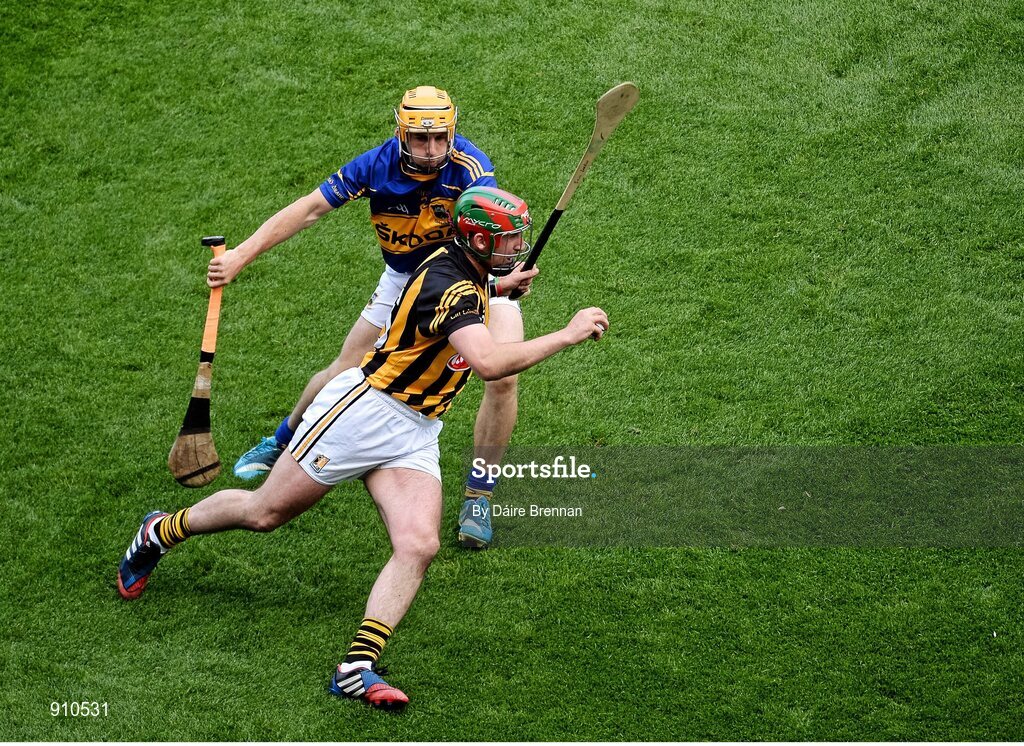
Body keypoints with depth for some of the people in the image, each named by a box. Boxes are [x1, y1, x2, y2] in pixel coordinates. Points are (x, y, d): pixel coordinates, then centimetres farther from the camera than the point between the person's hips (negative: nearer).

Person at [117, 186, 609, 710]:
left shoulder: (466, 275, 7)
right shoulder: (447, 284, -23)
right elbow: (489, 362, -38)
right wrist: (566, 337, -32)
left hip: (415, 436, 8)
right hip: (363, 411, -8)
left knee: (418, 545, -14)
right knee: (263, 514, 5)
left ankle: (357, 667, -16)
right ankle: (160, 533, 30)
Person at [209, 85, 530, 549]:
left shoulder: (468, 167, -33)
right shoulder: (377, 166, -24)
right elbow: (308, 210, -21)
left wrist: (503, 279, -72)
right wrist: (241, 255, -30)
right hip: (406, 278, 3)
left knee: (503, 377, -22)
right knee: (346, 372, 7)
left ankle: (478, 497, -4)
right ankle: (280, 445, 36)